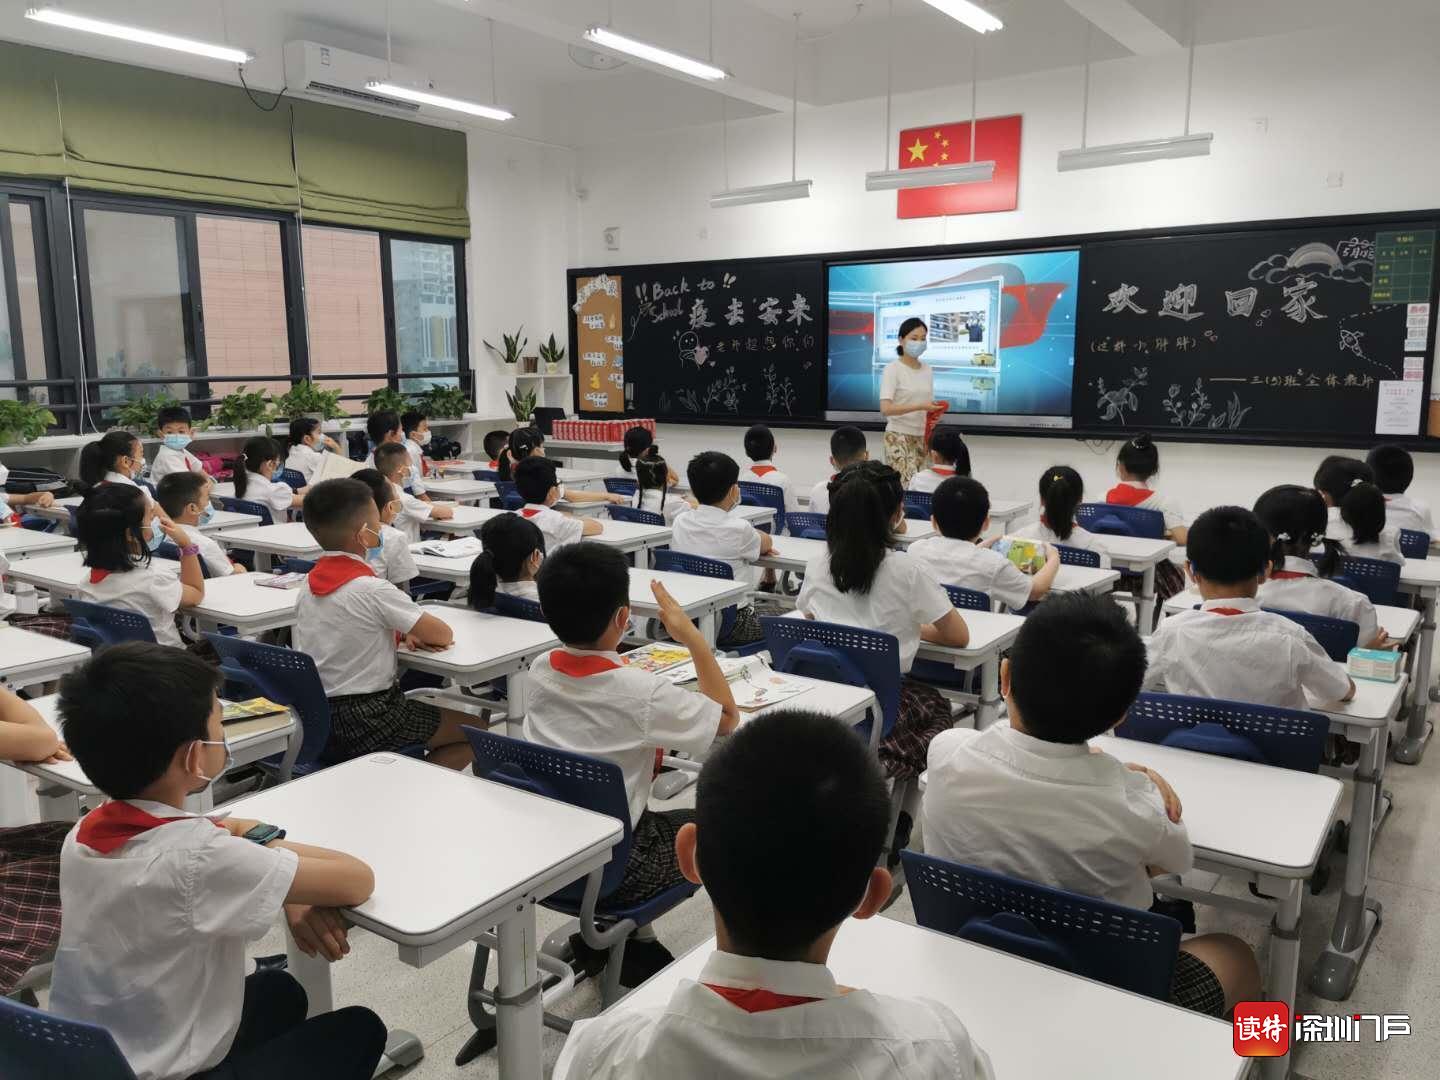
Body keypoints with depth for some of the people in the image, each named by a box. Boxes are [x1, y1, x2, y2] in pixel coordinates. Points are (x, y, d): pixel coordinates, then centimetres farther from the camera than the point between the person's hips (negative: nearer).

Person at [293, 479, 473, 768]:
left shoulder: (309, 584, 2)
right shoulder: (373, 590, -21)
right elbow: (443, 635, -14)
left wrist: (402, 634, 2)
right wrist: (415, 632, 7)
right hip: (365, 724, -8)